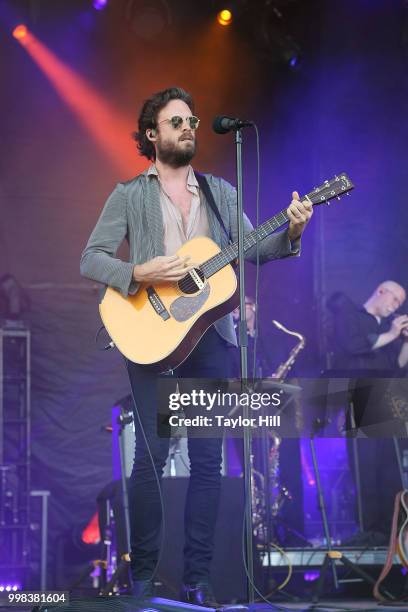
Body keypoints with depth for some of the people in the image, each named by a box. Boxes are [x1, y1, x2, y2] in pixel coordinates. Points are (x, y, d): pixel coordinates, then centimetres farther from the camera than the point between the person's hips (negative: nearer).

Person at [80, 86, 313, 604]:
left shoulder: (220, 191, 16)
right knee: (151, 454, -5)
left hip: (212, 333, 3)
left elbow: (252, 248, 7)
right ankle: (142, 575, 7)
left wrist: (290, 232, -13)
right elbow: (91, 259, 0)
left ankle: (197, 580, 4)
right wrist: (139, 273, -17)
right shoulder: (128, 196, 6)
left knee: (208, 458, 0)